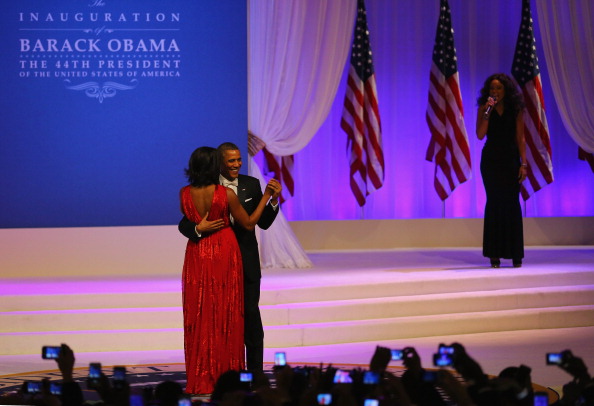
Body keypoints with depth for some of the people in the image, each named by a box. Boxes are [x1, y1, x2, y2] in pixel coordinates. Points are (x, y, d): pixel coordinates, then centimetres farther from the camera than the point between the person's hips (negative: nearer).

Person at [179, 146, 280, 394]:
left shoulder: (185, 194, -6)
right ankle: (224, 377, 7)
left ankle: (199, 380, 10)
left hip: (197, 255, 3)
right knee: (225, 315, 5)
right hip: (224, 253, -3)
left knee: (199, 316, 9)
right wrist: (266, 196, 1)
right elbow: (248, 224, -4)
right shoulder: (226, 194, -15)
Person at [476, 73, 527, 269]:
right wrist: (488, 111, -15)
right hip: (491, 160, 0)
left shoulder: (515, 110, 4)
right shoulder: (484, 108, 3)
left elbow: (520, 138, 3)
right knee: (494, 203, 0)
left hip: (511, 159, 0)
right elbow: (480, 134, -8)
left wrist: (523, 164, -4)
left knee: (512, 203, -3)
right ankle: (494, 253, 4)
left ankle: (515, 253, 2)